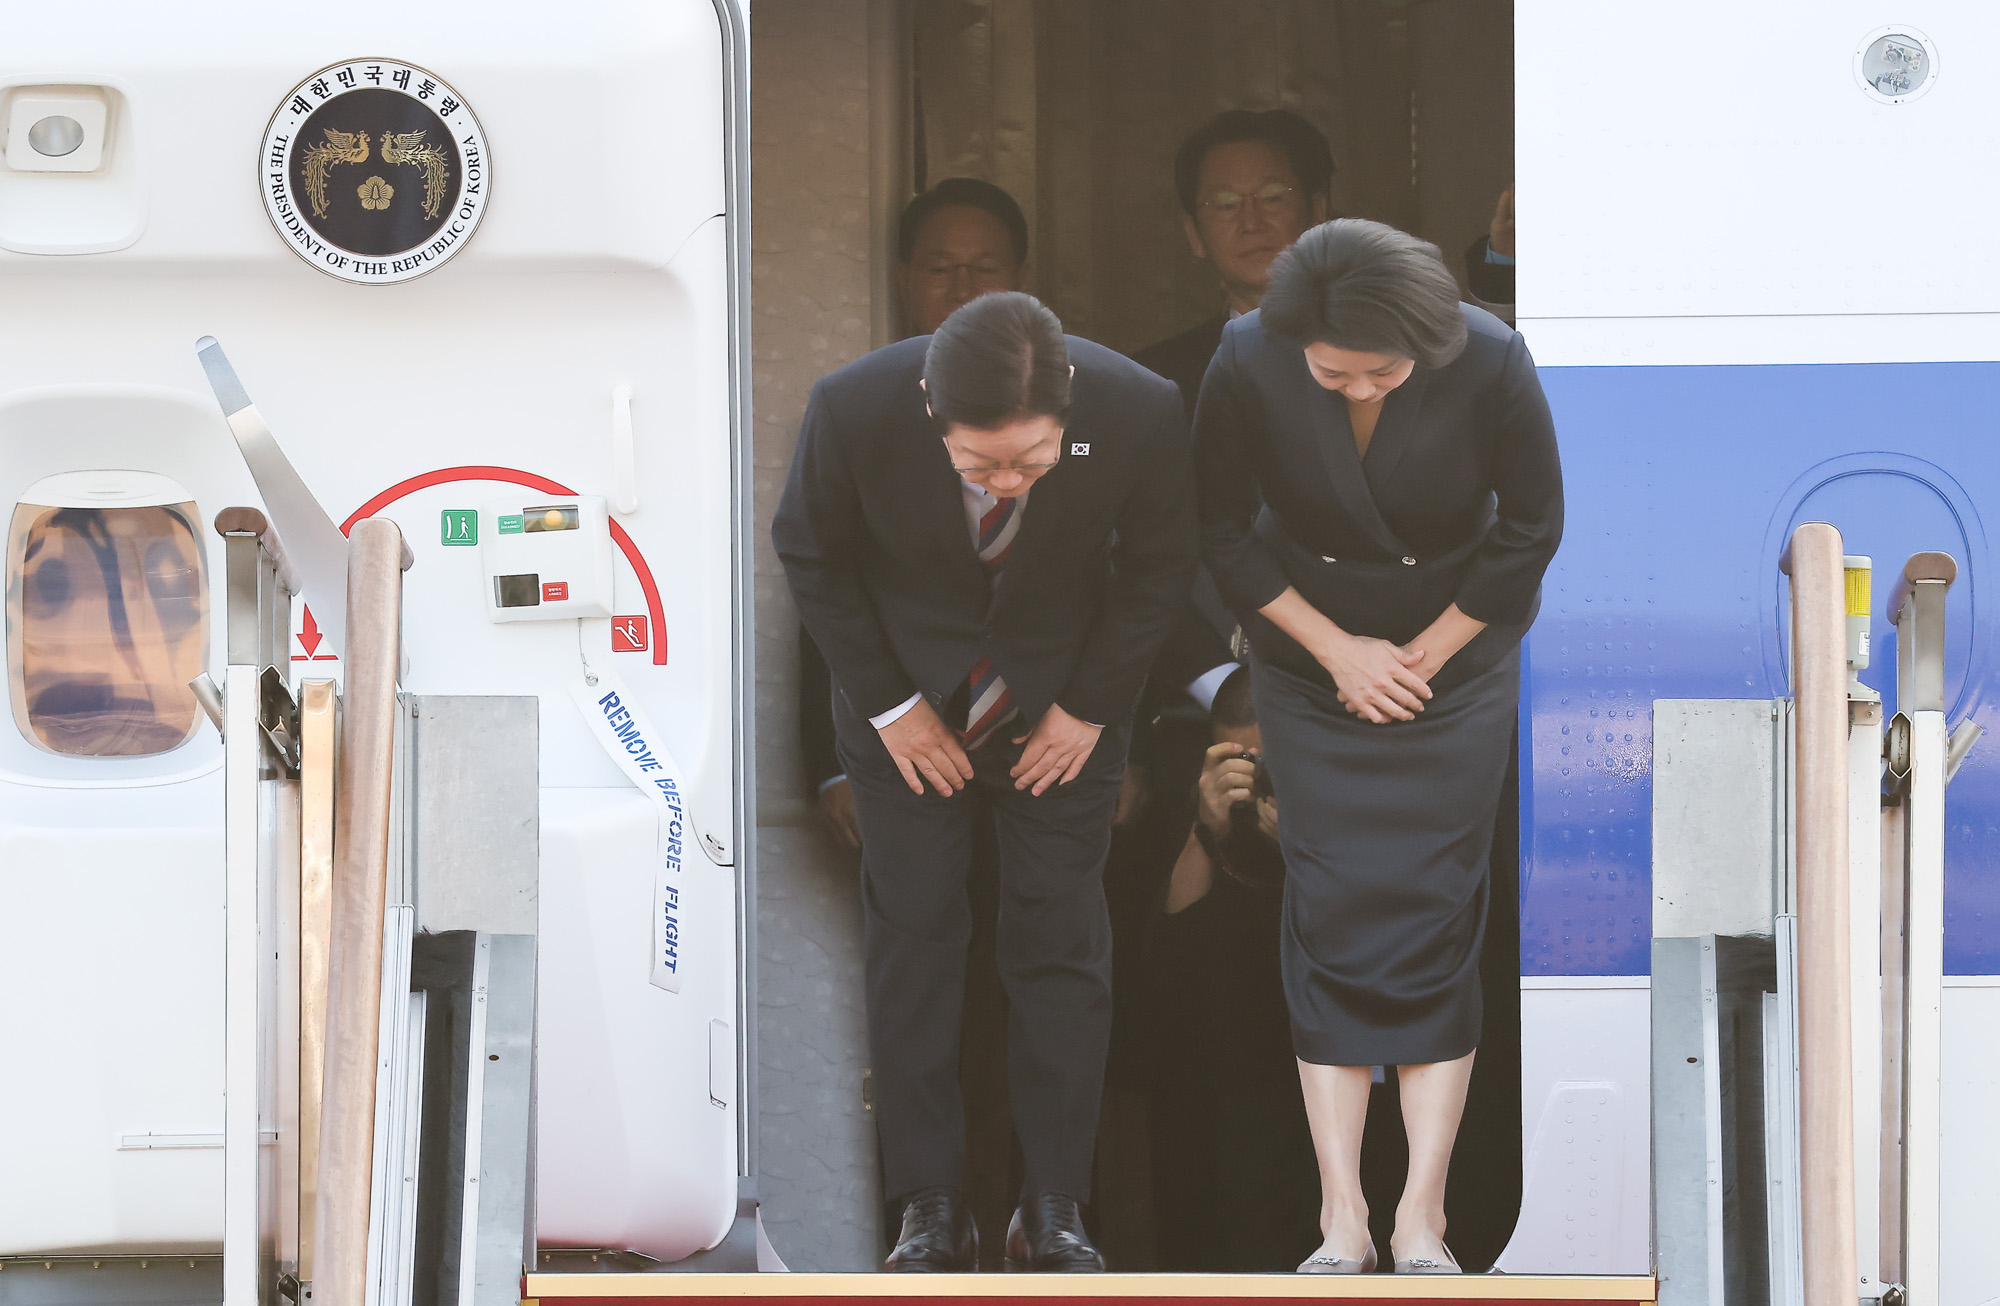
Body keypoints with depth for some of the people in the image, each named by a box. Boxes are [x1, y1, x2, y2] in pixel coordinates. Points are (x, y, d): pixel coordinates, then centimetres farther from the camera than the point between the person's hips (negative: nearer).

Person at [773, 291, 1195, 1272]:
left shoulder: (1142, 414, -29)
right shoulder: (854, 410, -31)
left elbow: (1158, 566, -8)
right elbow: (811, 555, -10)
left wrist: (1089, 706, -7)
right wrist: (889, 704, -8)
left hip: (1062, 701, 0)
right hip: (911, 693, 0)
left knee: (1062, 944, -1)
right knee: (911, 939, -2)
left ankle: (1053, 1208, 6)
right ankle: (930, 1205, 5)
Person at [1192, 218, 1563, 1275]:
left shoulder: (1489, 366, -26)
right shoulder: (1248, 365, -24)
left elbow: (1531, 528, -10)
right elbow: (1224, 532, -9)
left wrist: (1422, 655, -8)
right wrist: (1338, 651, -10)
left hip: (1456, 652, 0)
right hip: (1311, 656, 1)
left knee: (1434, 910, -5)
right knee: (1330, 911, -5)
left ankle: (1423, 1217, -2)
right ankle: (1341, 1219, -4)